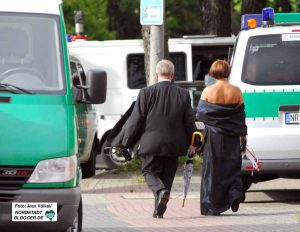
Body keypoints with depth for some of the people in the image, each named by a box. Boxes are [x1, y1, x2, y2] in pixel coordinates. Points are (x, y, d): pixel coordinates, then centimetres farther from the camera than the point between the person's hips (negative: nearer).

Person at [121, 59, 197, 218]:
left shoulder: (146, 93, -8)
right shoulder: (183, 94, -1)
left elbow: (136, 120, -6)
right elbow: (189, 121, 6)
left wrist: (127, 142, 4)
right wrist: (191, 143, 20)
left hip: (151, 144, -3)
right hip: (173, 145, 3)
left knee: (149, 171, 9)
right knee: (167, 174, 13)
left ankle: (161, 191, -20)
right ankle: (159, 210, 11)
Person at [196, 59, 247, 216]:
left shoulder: (208, 91, -9)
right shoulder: (236, 91, -4)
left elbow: (200, 114, -6)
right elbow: (241, 115, 2)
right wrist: (243, 135, 12)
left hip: (213, 136, -1)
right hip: (231, 137, 1)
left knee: (213, 169, 6)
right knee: (232, 168, 15)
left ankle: (212, 206, 6)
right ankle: (235, 193, -10)